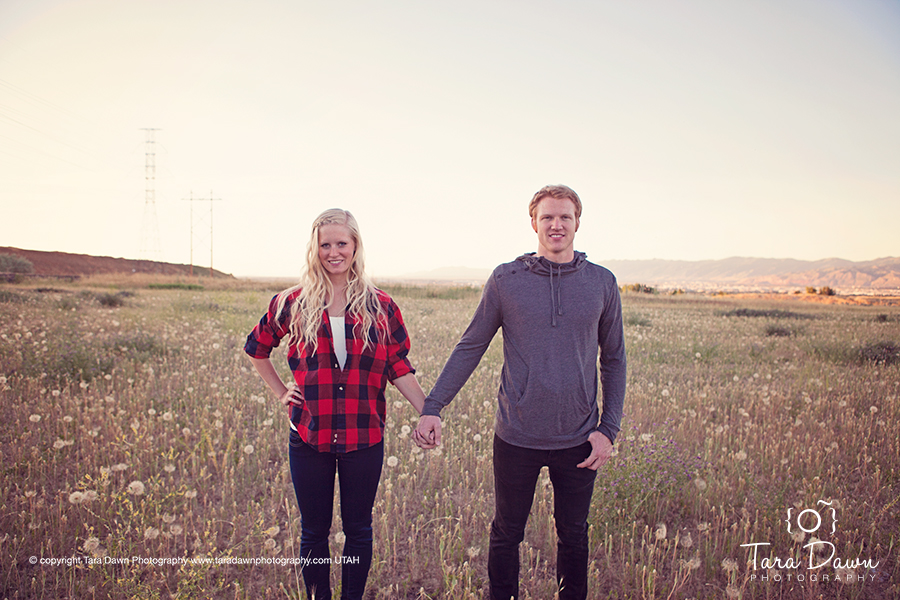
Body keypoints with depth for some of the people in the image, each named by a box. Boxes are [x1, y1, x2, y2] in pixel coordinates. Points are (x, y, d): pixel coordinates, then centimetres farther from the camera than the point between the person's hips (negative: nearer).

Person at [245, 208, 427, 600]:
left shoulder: (381, 307, 1)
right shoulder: (293, 304, 1)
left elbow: (400, 369, 1)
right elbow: (256, 348, 17)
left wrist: (428, 413, -10)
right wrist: (280, 391, 8)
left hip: (364, 437, 0)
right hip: (310, 436, 0)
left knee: (358, 528, 12)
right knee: (314, 531, 12)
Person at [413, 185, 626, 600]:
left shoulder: (602, 283, 0)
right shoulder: (506, 280, -4)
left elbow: (614, 360, 7)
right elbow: (470, 348, 0)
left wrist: (609, 429, 0)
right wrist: (432, 408, -7)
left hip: (579, 441, 1)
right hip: (517, 438, -1)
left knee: (573, 535, 17)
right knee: (506, 534, 14)